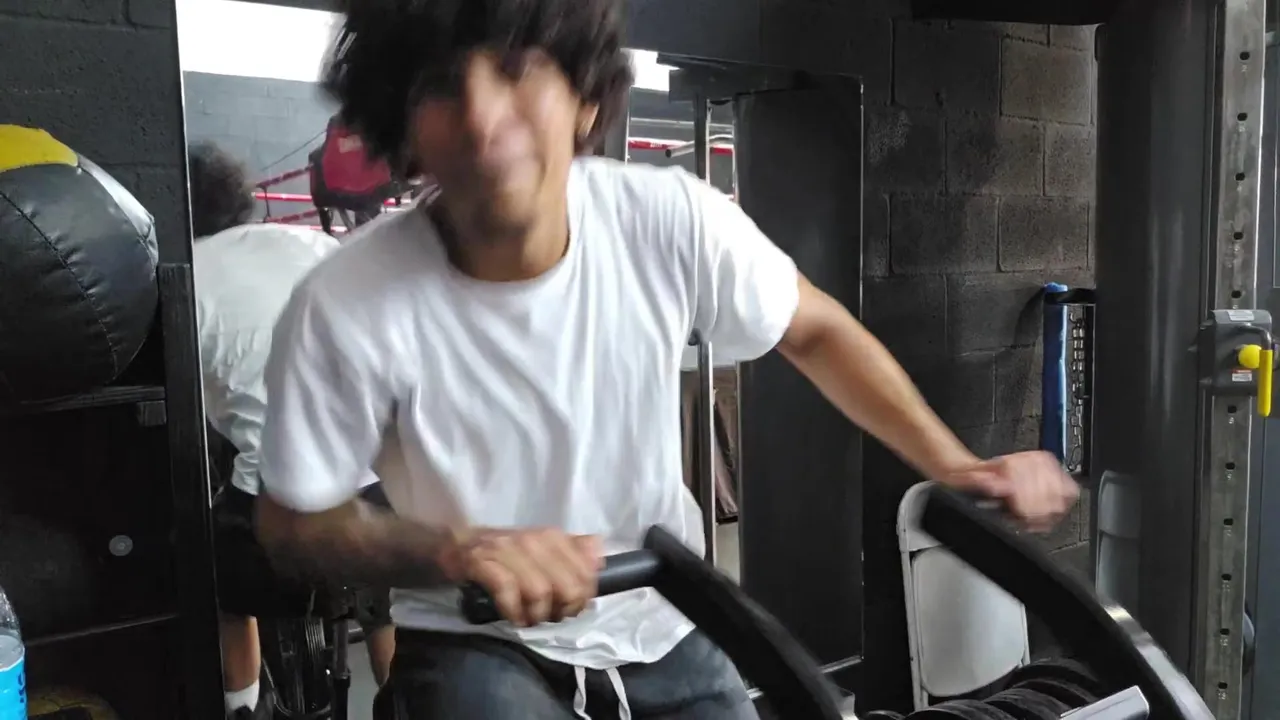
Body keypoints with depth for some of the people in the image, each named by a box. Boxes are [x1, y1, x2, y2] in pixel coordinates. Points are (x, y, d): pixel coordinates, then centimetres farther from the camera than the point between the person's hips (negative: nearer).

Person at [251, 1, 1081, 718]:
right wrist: (459, 550, -28)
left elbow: (813, 331, -2)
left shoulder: (671, 219, -19)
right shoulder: (349, 307, -24)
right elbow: (294, 521, -10)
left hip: (665, 631, 3)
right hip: (480, 648, -2)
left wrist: (957, 467, -9)